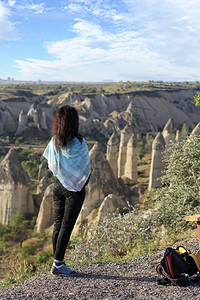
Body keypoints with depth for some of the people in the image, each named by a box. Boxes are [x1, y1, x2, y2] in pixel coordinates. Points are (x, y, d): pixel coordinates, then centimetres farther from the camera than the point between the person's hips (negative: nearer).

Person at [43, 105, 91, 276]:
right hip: (75, 188, -6)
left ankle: (58, 262, 19)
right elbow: (86, 169, -12)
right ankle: (58, 264, 5)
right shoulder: (79, 143, -17)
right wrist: (83, 181, 5)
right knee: (67, 225, 1)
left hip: (58, 186, 6)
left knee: (58, 224, 11)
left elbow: (51, 166, 7)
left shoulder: (54, 142, 0)